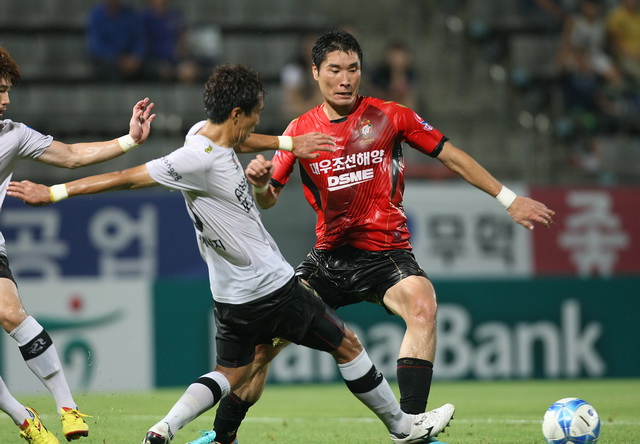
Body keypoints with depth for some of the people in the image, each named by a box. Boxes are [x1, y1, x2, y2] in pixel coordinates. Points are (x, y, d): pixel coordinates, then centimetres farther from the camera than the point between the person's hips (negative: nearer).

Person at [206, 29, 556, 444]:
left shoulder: (389, 116, -3)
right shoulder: (301, 130, 3)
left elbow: (453, 157, 4)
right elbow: (268, 200, 8)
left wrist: (509, 199, 3)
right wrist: (258, 182, -16)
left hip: (386, 252, -2)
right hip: (329, 255, 2)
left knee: (422, 305, -32)